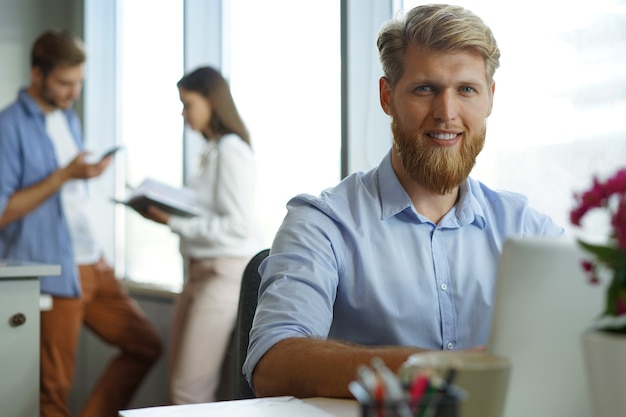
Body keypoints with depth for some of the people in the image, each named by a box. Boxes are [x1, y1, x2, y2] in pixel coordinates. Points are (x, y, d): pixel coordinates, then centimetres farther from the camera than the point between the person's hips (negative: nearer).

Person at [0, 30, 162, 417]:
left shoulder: (70, 119, 13)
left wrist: (97, 252, 13)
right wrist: (65, 175, -21)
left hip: (93, 266, 8)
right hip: (52, 274, -7)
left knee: (146, 345, 11)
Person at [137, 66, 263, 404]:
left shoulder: (231, 151, -12)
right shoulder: (212, 151, 14)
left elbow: (237, 225, -18)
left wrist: (173, 222, -16)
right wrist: (165, 210, 3)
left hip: (227, 271, -9)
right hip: (201, 270, 9)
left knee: (190, 390, -6)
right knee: (178, 384, 11)